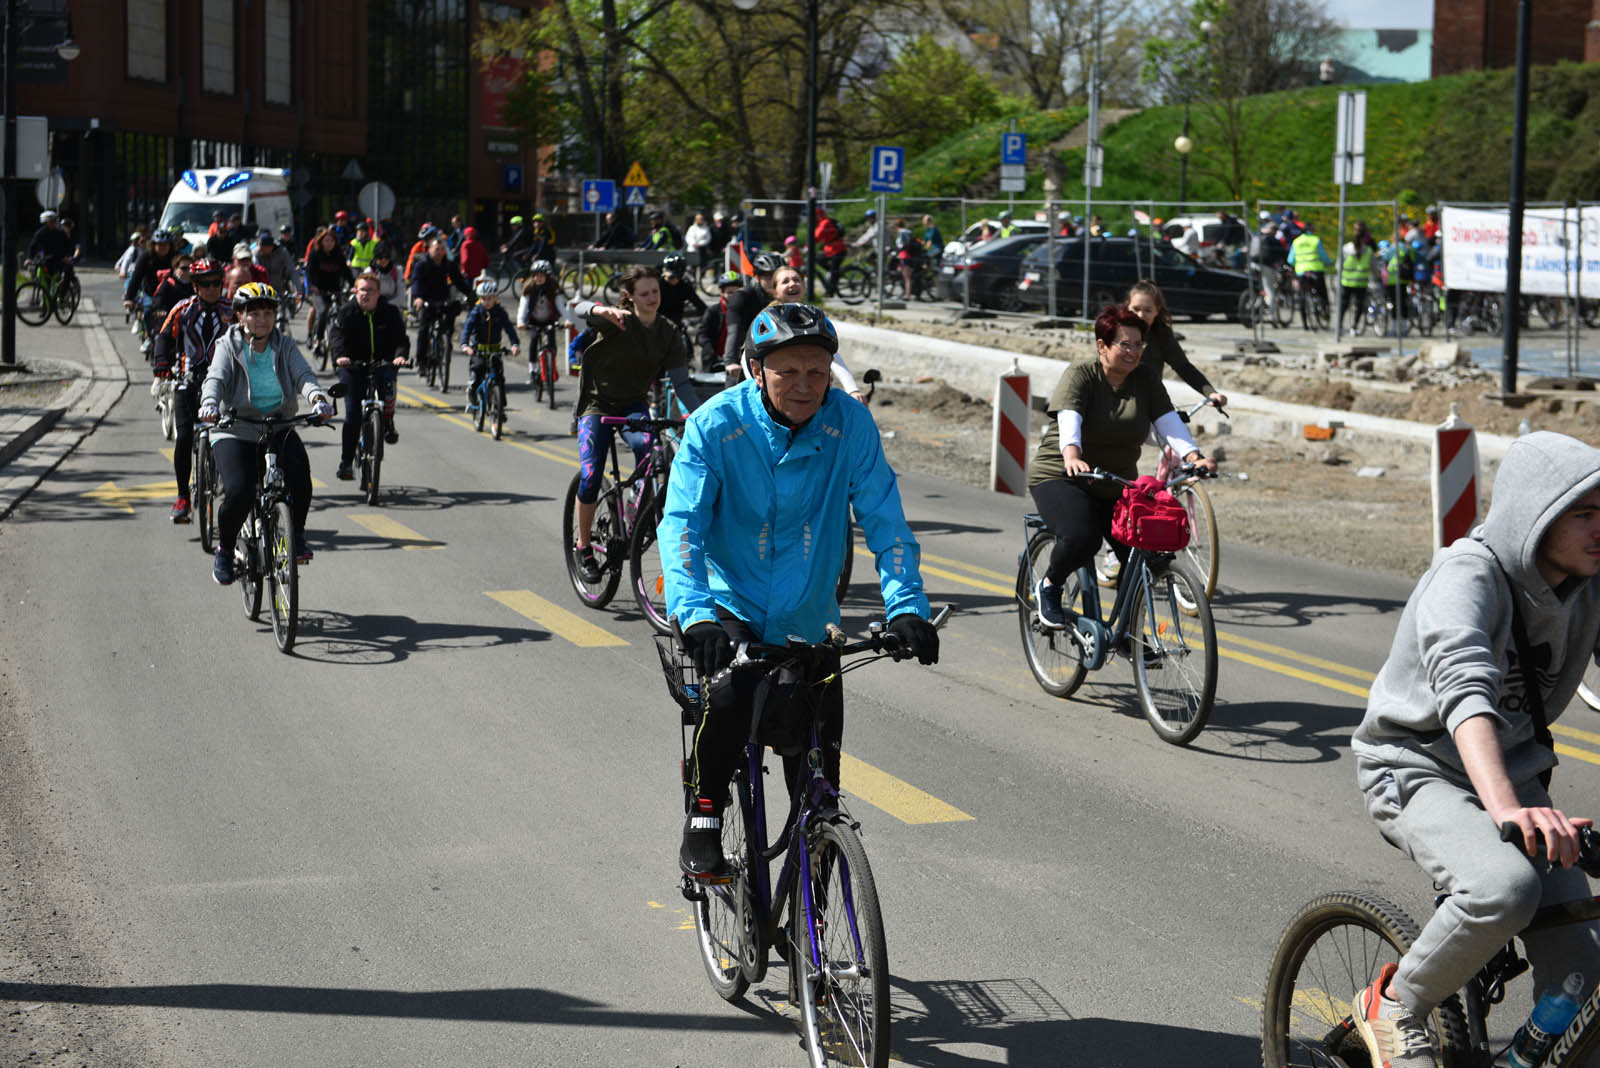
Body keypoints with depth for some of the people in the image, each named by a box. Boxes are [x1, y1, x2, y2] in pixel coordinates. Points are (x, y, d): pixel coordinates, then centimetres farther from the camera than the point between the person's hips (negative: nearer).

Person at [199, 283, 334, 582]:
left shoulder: (285, 345, 5)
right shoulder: (228, 346, -2)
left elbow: (303, 375, -10)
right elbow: (216, 378, -18)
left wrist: (317, 397, -33)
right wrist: (210, 403, -41)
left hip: (279, 428, 2)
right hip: (235, 431, -2)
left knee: (299, 474, -28)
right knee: (238, 492, -23)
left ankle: (297, 534, -4)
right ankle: (224, 549, 5)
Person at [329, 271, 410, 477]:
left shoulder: (390, 312, 1)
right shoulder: (346, 312, -2)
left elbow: (401, 338, -8)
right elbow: (336, 335, -15)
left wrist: (400, 355, -31)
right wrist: (340, 356, -36)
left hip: (382, 363, 0)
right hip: (352, 366, 0)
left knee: (387, 378, -35)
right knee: (353, 412, -9)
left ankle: (388, 423, -12)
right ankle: (346, 462, -2)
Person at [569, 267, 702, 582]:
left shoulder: (669, 334, -2)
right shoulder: (619, 321, -13)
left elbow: (681, 382, -6)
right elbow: (581, 308, -33)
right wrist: (605, 311, -57)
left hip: (635, 405, 2)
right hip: (598, 404, -2)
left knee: (646, 444, -32)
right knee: (590, 475, -16)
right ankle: (583, 545, 4)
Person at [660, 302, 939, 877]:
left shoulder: (850, 425, -12)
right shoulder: (716, 425, -17)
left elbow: (884, 521, -12)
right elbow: (682, 523, -24)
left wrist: (906, 605, -27)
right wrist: (693, 612, -40)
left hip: (807, 619, 2)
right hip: (730, 608, -2)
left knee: (819, 771, 1)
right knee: (730, 695, -31)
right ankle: (703, 819, -7)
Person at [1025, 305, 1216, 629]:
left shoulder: (1145, 379, 2)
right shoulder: (1080, 375, -12)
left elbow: (1168, 421, -8)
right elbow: (1068, 420, -28)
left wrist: (1194, 457, -27)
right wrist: (1072, 457, -49)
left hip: (1117, 485, 5)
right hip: (1060, 478, -5)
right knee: (1082, 537, -32)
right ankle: (1049, 587, -1)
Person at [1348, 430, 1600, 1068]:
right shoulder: (1470, 574, -25)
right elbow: (1465, 690, -41)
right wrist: (1506, 809, -56)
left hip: (1516, 770, 6)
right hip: (1416, 769, -6)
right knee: (1506, 886, -34)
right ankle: (1394, 1006, -10)